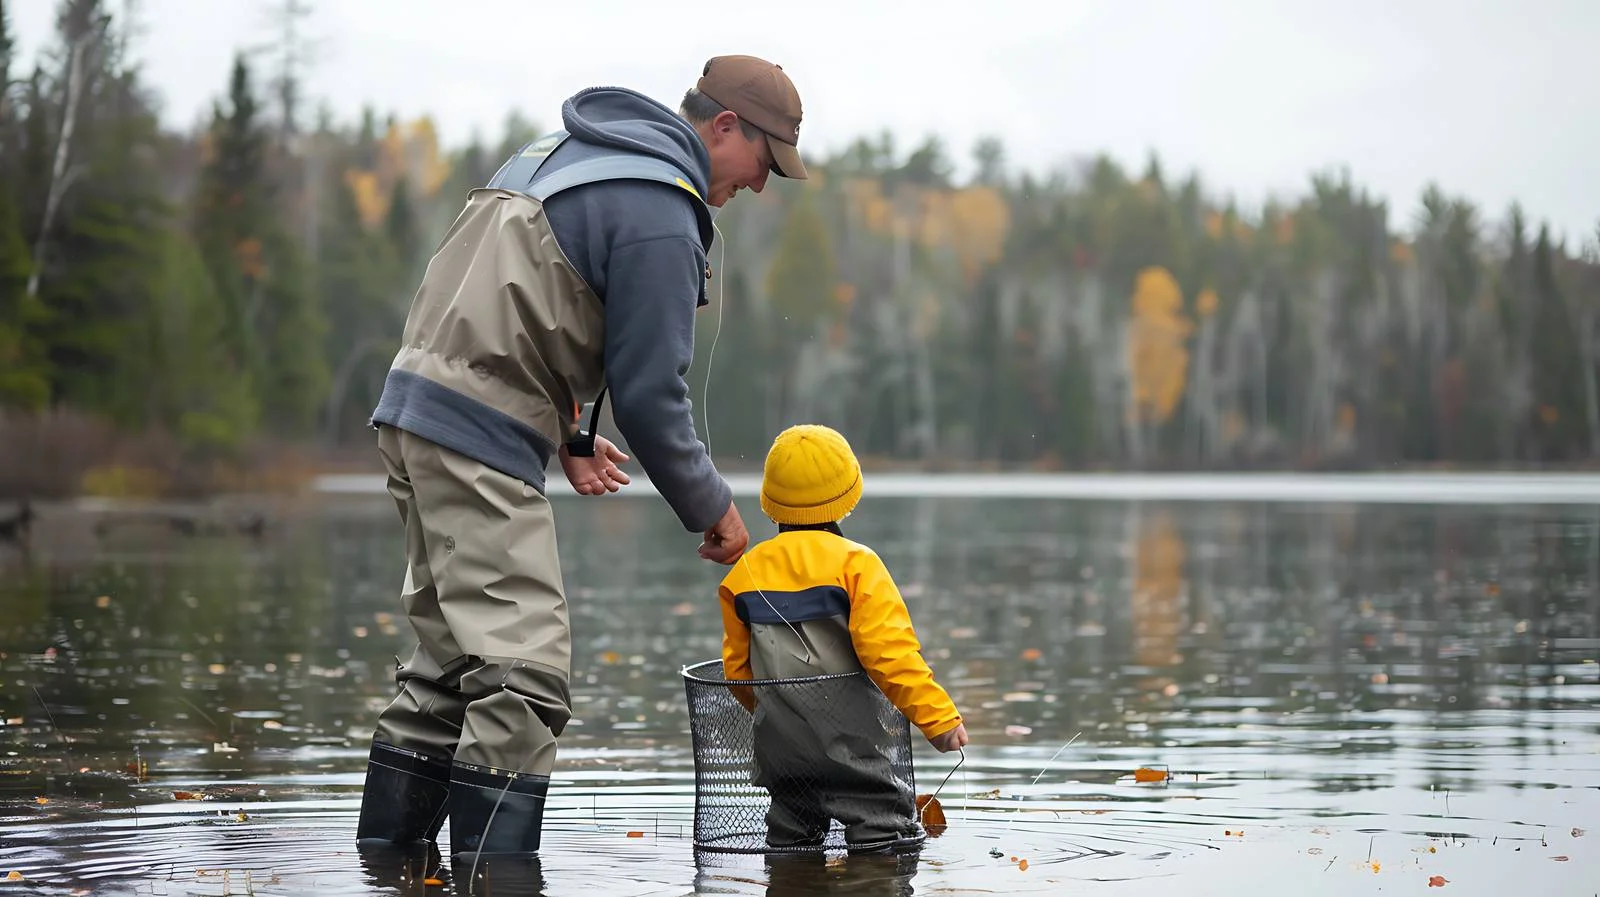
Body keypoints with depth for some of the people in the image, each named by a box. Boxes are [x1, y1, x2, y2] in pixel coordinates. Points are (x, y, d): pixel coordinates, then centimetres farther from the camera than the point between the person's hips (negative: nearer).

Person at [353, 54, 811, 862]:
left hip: (417, 407, 10)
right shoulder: (659, 216, -12)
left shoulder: (568, 150, 18)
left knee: (450, 661, 16)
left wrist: (568, 436, 19)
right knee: (525, 673, -10)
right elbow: (649, 395, -12)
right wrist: (711, 509, 2)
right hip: (480, 437, -10)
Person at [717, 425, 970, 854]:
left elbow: (737, 667, 15)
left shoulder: (745, 573, 7)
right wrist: (939, 716, -11)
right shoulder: (855, 564, -9)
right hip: (850, 746, -5)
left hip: (780, 750, 6)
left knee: (791, 840, 17)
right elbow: (889, 652, -16)